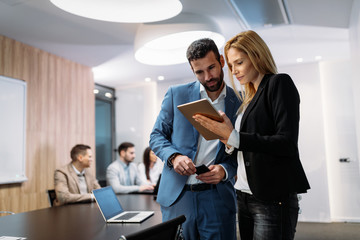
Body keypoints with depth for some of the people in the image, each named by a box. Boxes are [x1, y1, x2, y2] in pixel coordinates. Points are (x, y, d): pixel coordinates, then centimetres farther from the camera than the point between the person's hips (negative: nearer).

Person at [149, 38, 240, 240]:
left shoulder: (239, 103, 3)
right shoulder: (176, 94, 3)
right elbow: (157, 135, 6)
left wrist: (225, 170, -14)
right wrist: (174, 157, -13)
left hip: (218, 198, 0)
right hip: (177, 195, 0)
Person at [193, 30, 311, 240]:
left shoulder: (280, 83, -6)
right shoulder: (249, 97, 15)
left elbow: (287, 143, -17)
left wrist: (234, 137, -18)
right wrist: (230, 144, -1)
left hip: (273, 200, -7)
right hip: (245, 197, 8)